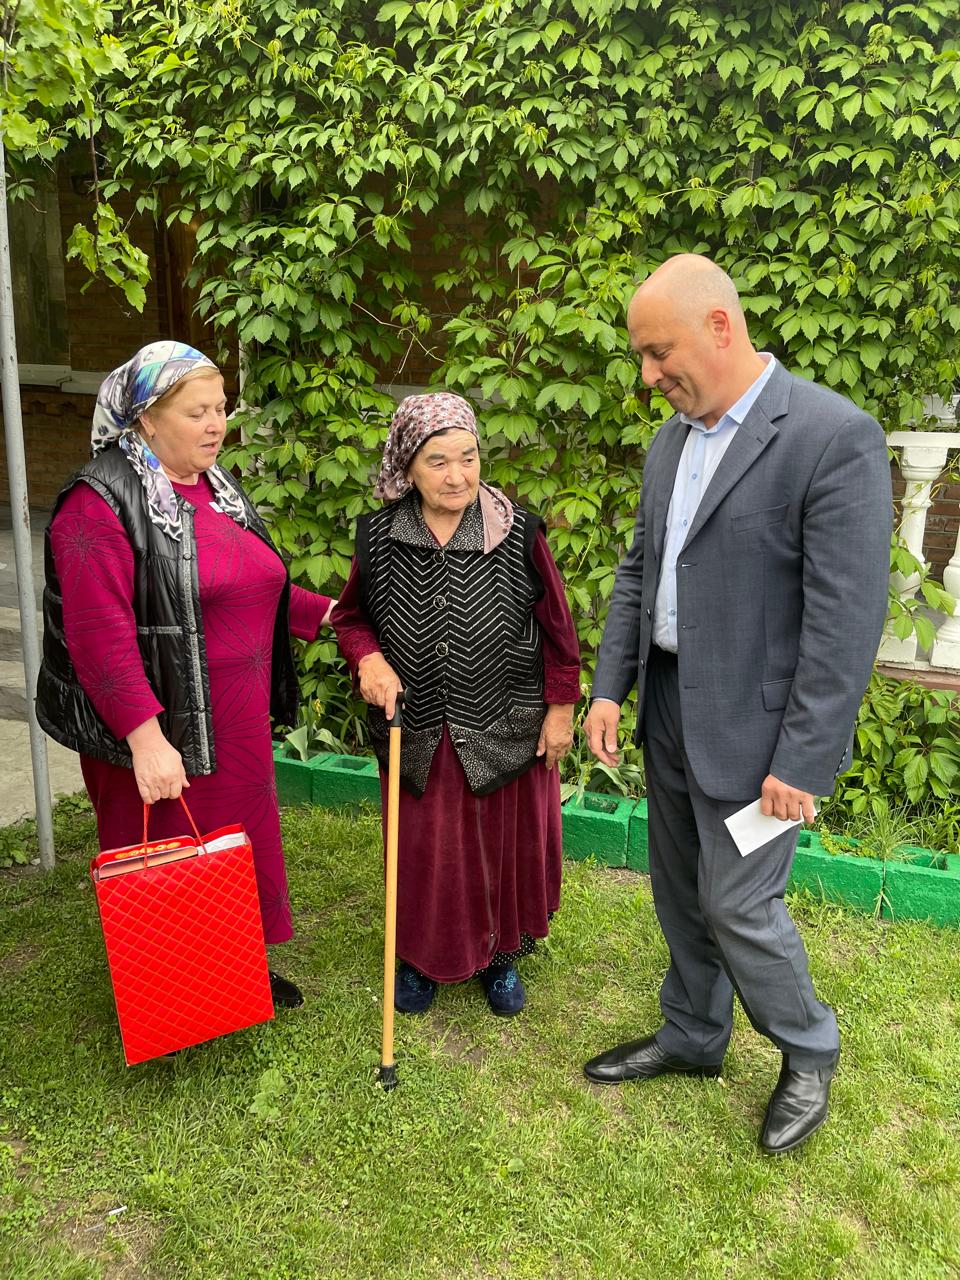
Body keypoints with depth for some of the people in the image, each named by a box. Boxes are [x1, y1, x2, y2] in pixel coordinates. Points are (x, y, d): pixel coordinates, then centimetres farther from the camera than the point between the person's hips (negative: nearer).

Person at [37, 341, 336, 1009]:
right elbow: (100, 635, -24)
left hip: (238, 726, 8)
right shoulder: (100, 504, -17)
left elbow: (259, 588, 20)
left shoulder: (219, 487, 9)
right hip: (159, 730, -8)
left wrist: (327, 613, 11)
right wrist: (145, 738, -28)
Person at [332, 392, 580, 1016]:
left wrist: (561, 708, -3)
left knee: (505, 844, 15)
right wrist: (368, 659, -15)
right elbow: (351, 617, 6)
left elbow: (557, 627, -4)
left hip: (503, 728, -1)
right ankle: (422, 957, 40)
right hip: (416, 731, 1)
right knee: (422, 848, 15)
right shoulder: (379, 537, -7)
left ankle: (501, 956, 40)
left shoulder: (518, 533, -12)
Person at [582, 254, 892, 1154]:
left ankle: (808, 1052, 32)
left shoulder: (834, 437, -17)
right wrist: (608, 688, 5)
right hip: (668, 708, 7)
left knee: (738, 905, 4)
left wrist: (804, 762, -18)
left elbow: (847, 617, -19)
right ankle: (691, 1038, 41)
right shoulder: (671, 441, 7)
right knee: (680, 894, 18)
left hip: (752, 726, -7)